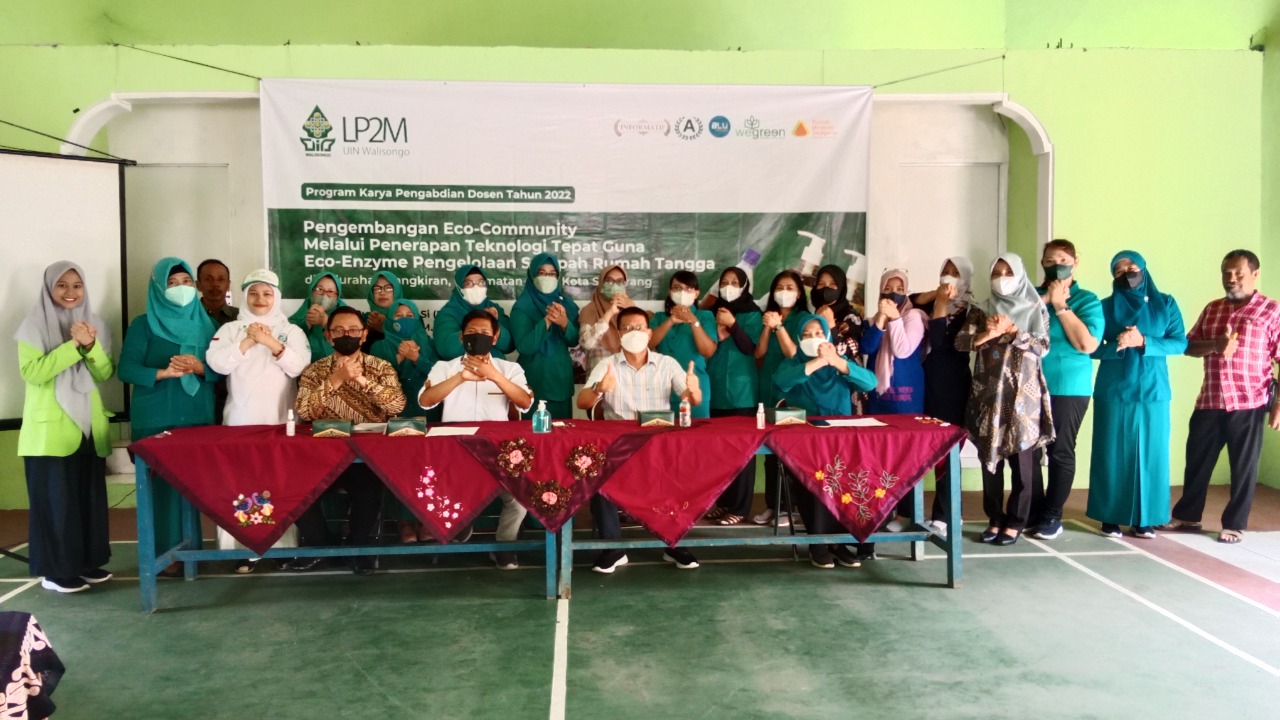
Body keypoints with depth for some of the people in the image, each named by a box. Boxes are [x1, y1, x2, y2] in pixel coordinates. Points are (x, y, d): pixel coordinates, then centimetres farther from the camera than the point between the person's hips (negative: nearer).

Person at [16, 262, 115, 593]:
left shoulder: (95, 324, 8)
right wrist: (73, 345, -20)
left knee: (89, 496, 9)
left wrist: (90, 345, -15)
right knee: (55, 498, -1)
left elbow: (105, 373, 2)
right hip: (50, 428, -4)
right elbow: (32, 372, -15)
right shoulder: (34, 326, -4)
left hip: (88, 426, 5)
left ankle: (87, 561, 20)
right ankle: (55, 570, 8)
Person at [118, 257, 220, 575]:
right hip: (156, 419, -3)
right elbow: (126, 370, -6)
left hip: (198, 416, 3)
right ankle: (163, 552, 4)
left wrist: (200, 368, -15)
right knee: (162, 482, -4)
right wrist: (163, 373, -21)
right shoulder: (143, 324, 2)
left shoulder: (206, 324, 11)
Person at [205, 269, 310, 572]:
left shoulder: (292, 330, 9)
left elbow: (298, 366, -5)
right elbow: (217, 363, -4)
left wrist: (271, 342, -15)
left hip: (281, 419, 0)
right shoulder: (231, 329, 10)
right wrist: (248, 341, -11)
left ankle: (286, 544, 4)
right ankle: (246, 546, 3)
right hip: (241, 418, 1)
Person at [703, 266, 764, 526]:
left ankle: (739, 507, 2)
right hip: (716, 390, 4)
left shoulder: (751, 314, 1)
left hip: (741, 392, -4)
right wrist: (718, 333, -6)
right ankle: (722, 501, 16)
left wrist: (732, 325, -16)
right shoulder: (714, 312, 13)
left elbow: (751, 348, -9)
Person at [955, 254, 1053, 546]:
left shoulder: (1035, 309, 6)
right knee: (989, 458, 4)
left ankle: (1015, 522, 9)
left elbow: (1043, 346, -6)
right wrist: (988, 333, -17)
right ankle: (995, 519, 15)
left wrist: (1011, 330, -16)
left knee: (1020, 459, 0)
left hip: (1022, 393, -2)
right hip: (987, 393, 2)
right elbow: (960, 341, -1)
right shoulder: (981, 311, 11)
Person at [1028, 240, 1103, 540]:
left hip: (1068, 389, -3)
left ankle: (1052, 516, 12)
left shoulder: (1087, 300, 1)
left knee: (1060, 452, 2)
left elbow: (1087, 344, -13)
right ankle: (1033, 513, 16)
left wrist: (1059, 305, -10)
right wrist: (1044, 299, -10)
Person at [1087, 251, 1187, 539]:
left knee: (1150, 453, 3)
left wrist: (1143, 342, -15)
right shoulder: (1106, 306, 4)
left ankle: (1145, 518, 12)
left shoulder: (1166, 304, 7)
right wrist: (1118, 346, -19)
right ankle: (1111, 517, 7)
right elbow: (1091, 348, -1)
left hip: (1153, 391, 1)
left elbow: (1180, 343, -1)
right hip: (1113, 392, -1)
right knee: (1112, 453, 0)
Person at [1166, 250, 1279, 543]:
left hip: (1249, 402, -4)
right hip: (1210, 400, 5)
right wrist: (1214, 345, -13)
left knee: (1243, 465, 5)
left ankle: (1234, 524, 17)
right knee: (1197, 460, 11)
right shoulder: (1212, 309, 11)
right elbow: (1188, 346, 9)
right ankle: (1187, 515, 24)